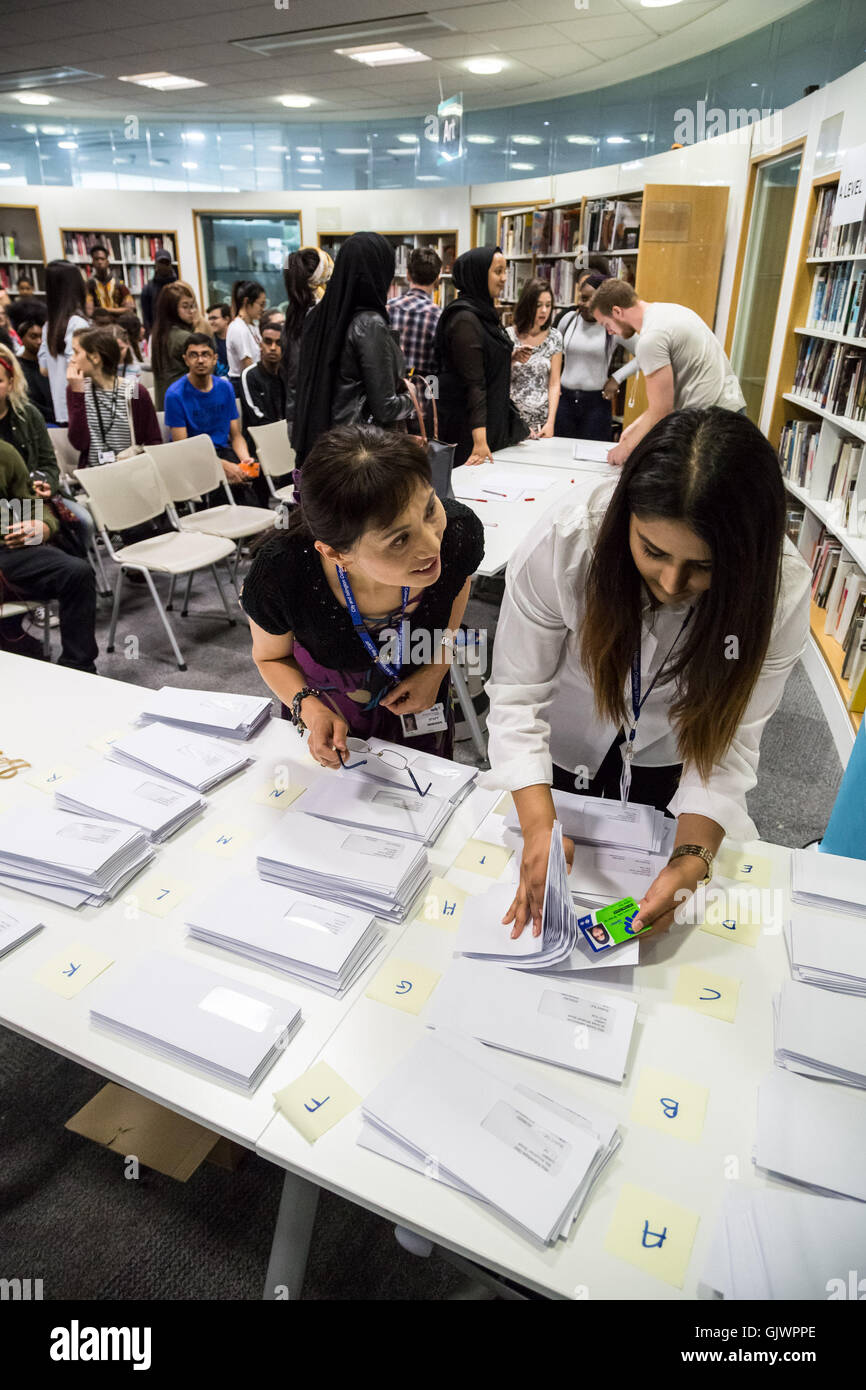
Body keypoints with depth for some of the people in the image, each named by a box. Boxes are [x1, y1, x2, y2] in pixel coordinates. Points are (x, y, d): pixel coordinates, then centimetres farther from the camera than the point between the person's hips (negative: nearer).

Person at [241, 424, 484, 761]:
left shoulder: (458, 531, -33)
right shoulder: (279, 573, -38)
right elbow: (270, 657, -13)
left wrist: (436, 668, -13)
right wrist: (309, 708, -31)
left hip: (418, 708, 2)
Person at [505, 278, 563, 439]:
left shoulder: (554, 337, 5)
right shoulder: (508, 335, -2)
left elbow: (554, 384, 2)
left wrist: (550, 422, -9)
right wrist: (513, 359, -22)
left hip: (542, 420, 2)